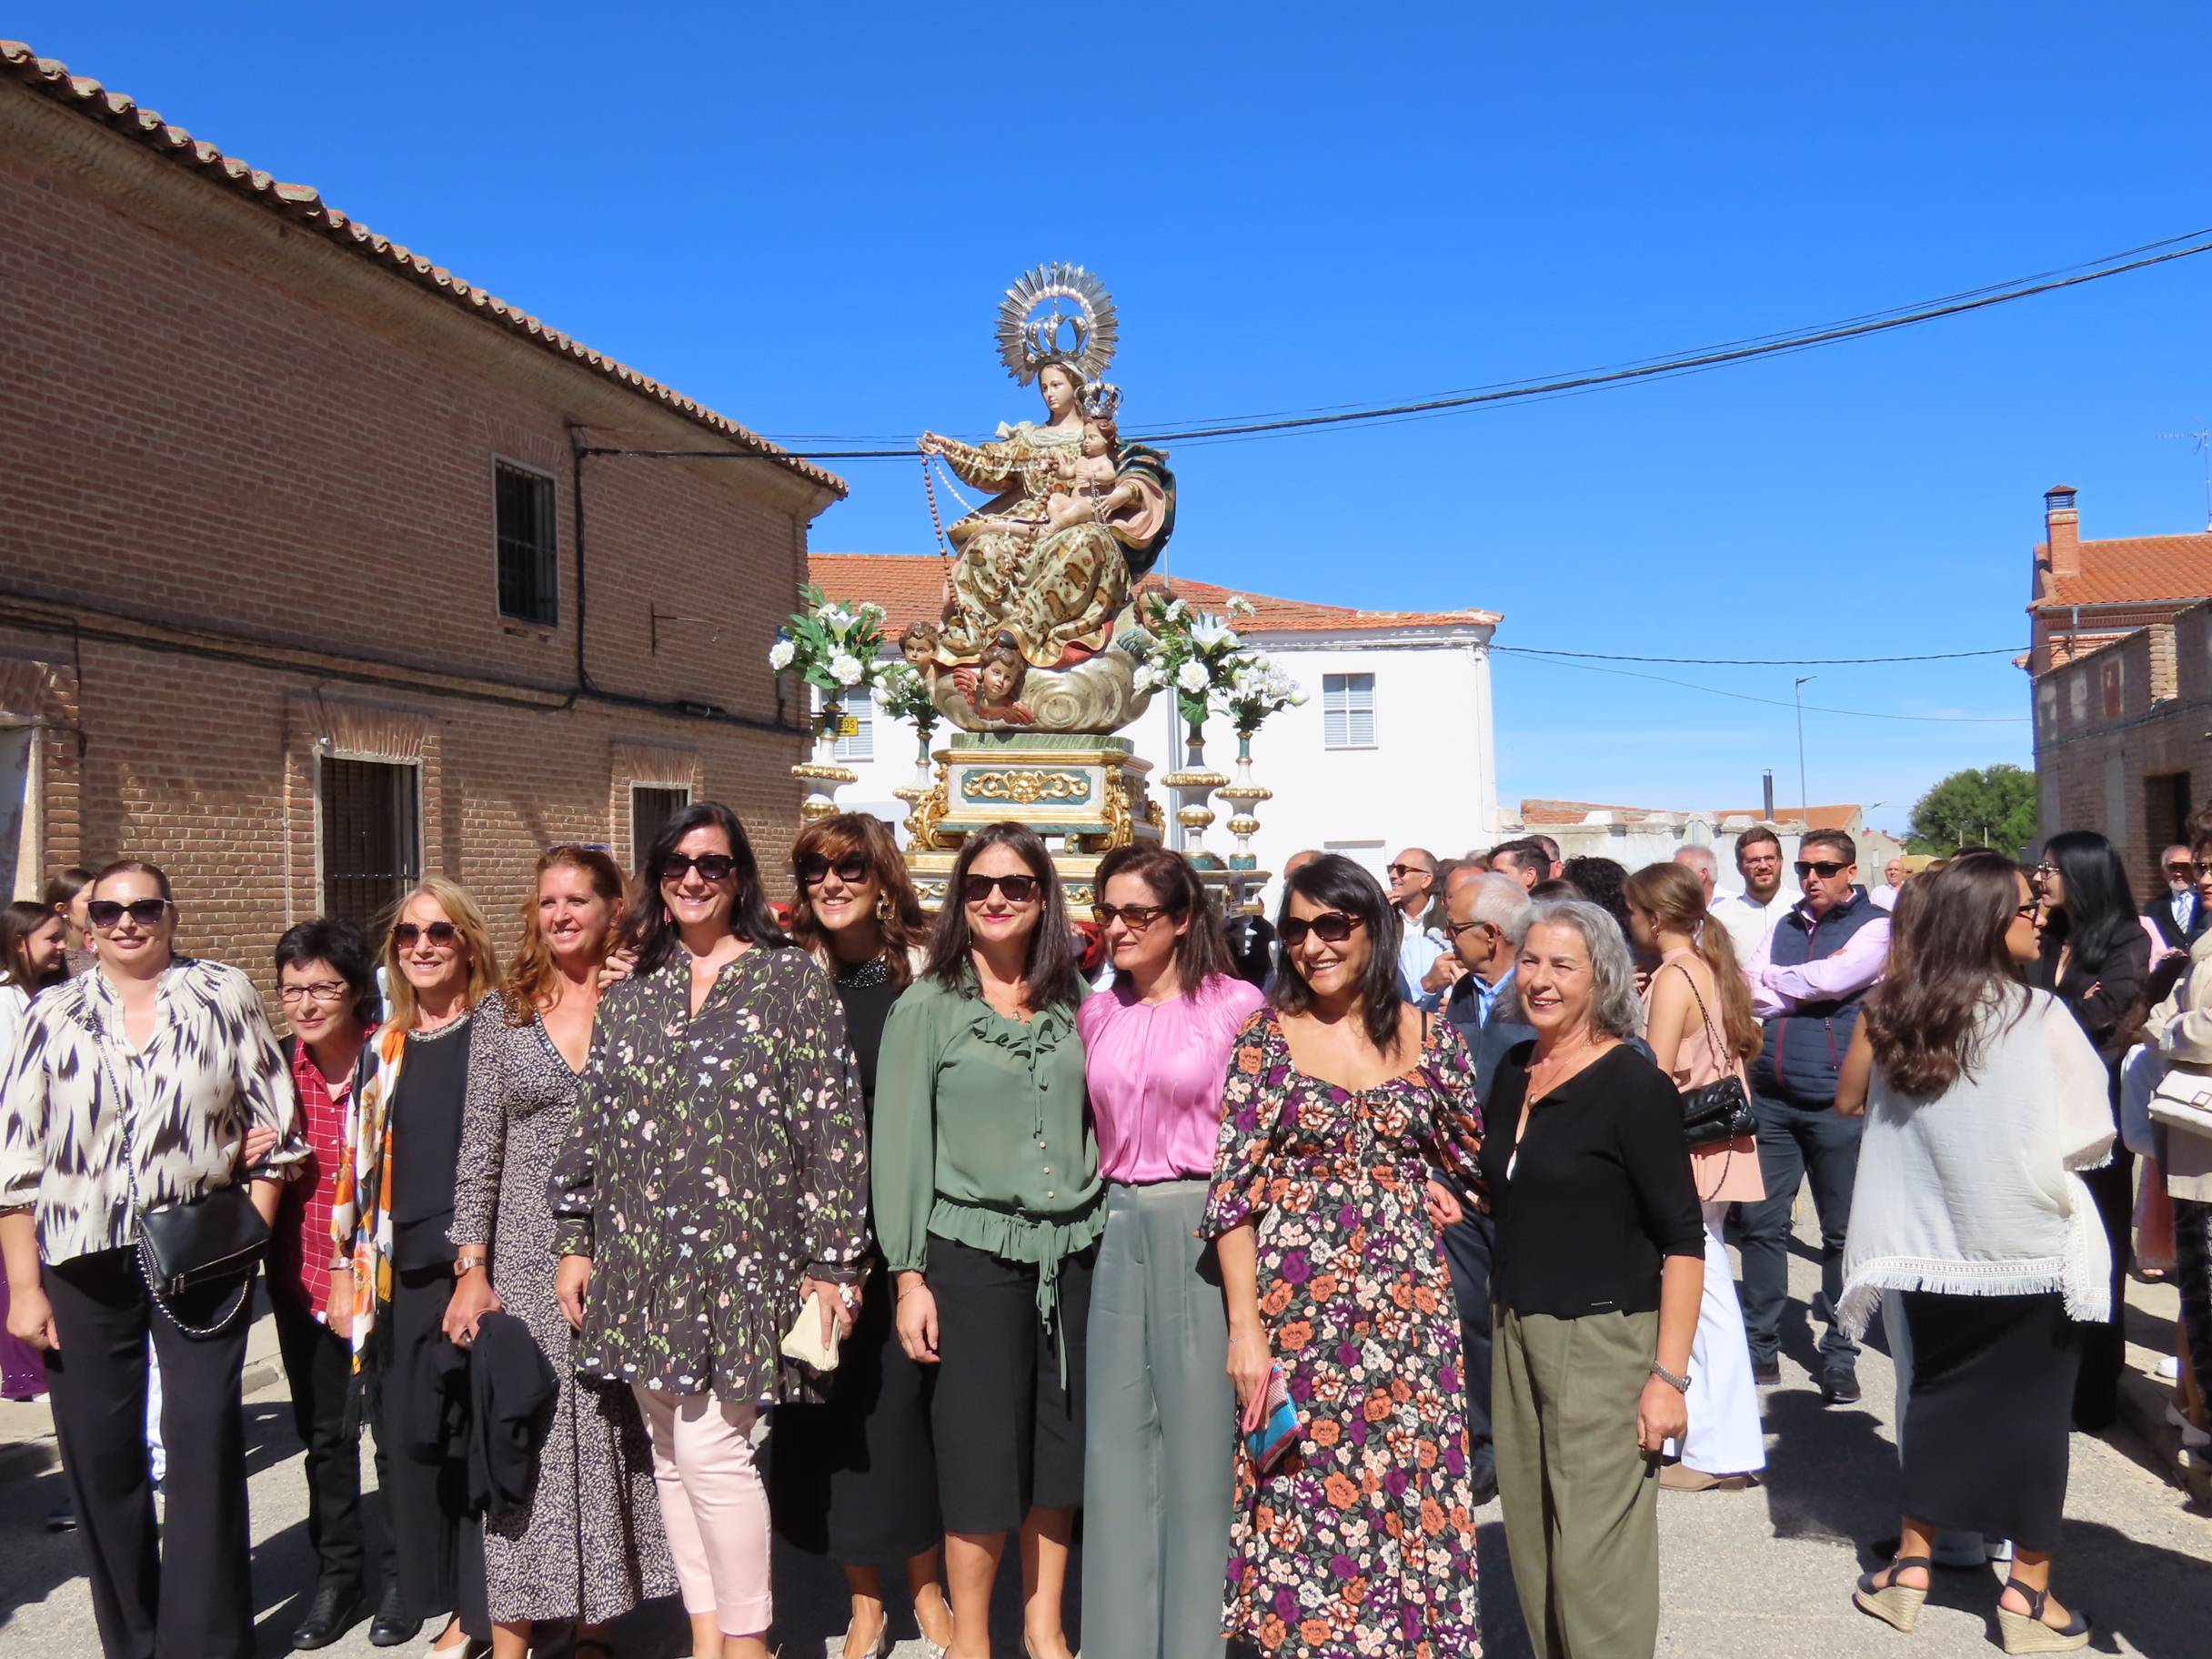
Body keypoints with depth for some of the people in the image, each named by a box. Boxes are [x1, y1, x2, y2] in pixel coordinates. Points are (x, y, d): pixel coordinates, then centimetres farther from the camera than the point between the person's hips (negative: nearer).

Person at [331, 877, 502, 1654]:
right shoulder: (384, 1048, 13)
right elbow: (357, 1161, 16)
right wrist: (347, 1270, 14)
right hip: (400, 1270, 5)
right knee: (405, 1432, 10)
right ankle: (417, 1584, 28)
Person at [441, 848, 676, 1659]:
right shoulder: (504, 1012, 4)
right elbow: (479, 1150, 4)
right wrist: (471, 1267, -1)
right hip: (526, 1258, 0)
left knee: (610, 1432, 7)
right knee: (524, 1436, 2)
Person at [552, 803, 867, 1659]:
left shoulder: (791, 979, -4)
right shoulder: (630, 993, 11)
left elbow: (832, 1125, -7)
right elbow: (592, 1126, 15)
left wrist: (829, 1263, -10)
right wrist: (575, 1243, 11)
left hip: (738, 1257, -5)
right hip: (640, 1260, 5)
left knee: (708, 1448, -7)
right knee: (672, 1455, 11)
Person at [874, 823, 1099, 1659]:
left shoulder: (1074, 1000, 8)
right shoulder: (927, 1006, -3)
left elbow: (1096, 1118, 13)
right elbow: (900, 1144, -4)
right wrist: (909, 1276, -7)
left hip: (1074, 1249, 4)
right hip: (974, 1252, -3)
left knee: (1062, 1443, 11)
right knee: (982, 1451, 3)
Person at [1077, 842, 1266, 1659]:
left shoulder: (1236, 1004, -7)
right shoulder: (1097, 1015, 10)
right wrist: (1102, 1206, 11)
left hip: (1203, 1226, -5)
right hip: (1120, 1226, 5)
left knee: (1199, 1429, 4)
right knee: (1118, 1433, 10)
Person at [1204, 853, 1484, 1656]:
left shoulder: (1429, 1036, 3)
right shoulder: (1266, 1035, -3)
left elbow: (1478, 1158, 16)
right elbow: (1232, 1190, -6)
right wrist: (1246, 1328, -10)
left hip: (1407, 1303, 2)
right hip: (1298, 1304, -2)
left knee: (1413, 1494, 5)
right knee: (1303, 1497, 4)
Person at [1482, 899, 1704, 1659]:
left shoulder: (1633, 1085, -12)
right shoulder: (1513, 1071, 8)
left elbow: (1683, 1243, -13)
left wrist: (1668, 1376, -17)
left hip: (1604, 1338, -7)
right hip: (1518, 1330, 7)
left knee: (1595, 1559, -1)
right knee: (1532, 1544, 14)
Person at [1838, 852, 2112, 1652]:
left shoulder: (1901, 1018, -2)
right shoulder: (2036, 1017, -16)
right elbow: (2089, 1135, -10)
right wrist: (2034, 1157, 8)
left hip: (1935, 1246, 4)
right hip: (2027, 1247, -4)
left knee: (1936, 1396, 16)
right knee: (2033, 1408, 9)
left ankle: (1911, 1565, 22)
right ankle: (2028, 1592, 16)